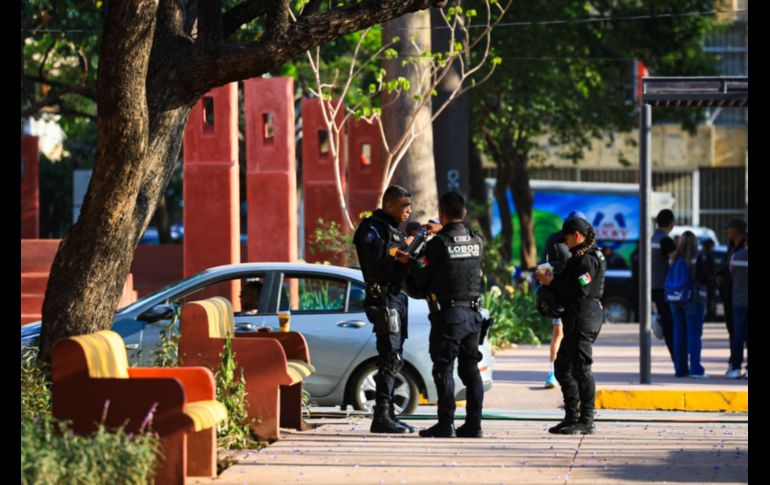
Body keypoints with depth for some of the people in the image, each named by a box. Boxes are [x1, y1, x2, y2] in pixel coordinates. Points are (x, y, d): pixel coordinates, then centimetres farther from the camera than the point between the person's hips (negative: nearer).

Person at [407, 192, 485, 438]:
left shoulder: (438, 243, -12)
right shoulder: (477, 241, 4)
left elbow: (423, 280, -8)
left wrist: (412, 264, 14)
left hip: (448, 313, -5)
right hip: (473, 313, 5)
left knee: (444, 369, -1)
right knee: (470, 369, 11)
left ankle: (446, 424, -3)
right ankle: (473, 423, 10)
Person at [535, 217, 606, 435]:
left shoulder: (587, 260, -14)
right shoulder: (580, 257, 18)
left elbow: (579, 290, -22)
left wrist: (552, 282, -14)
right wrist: (553, 279, 5)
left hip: (583, 317, -11)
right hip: (575, 318, 11)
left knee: (581, 367, -8)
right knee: (563, 366, 15)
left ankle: (587, 421, -6)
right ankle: (572, 417, 20)